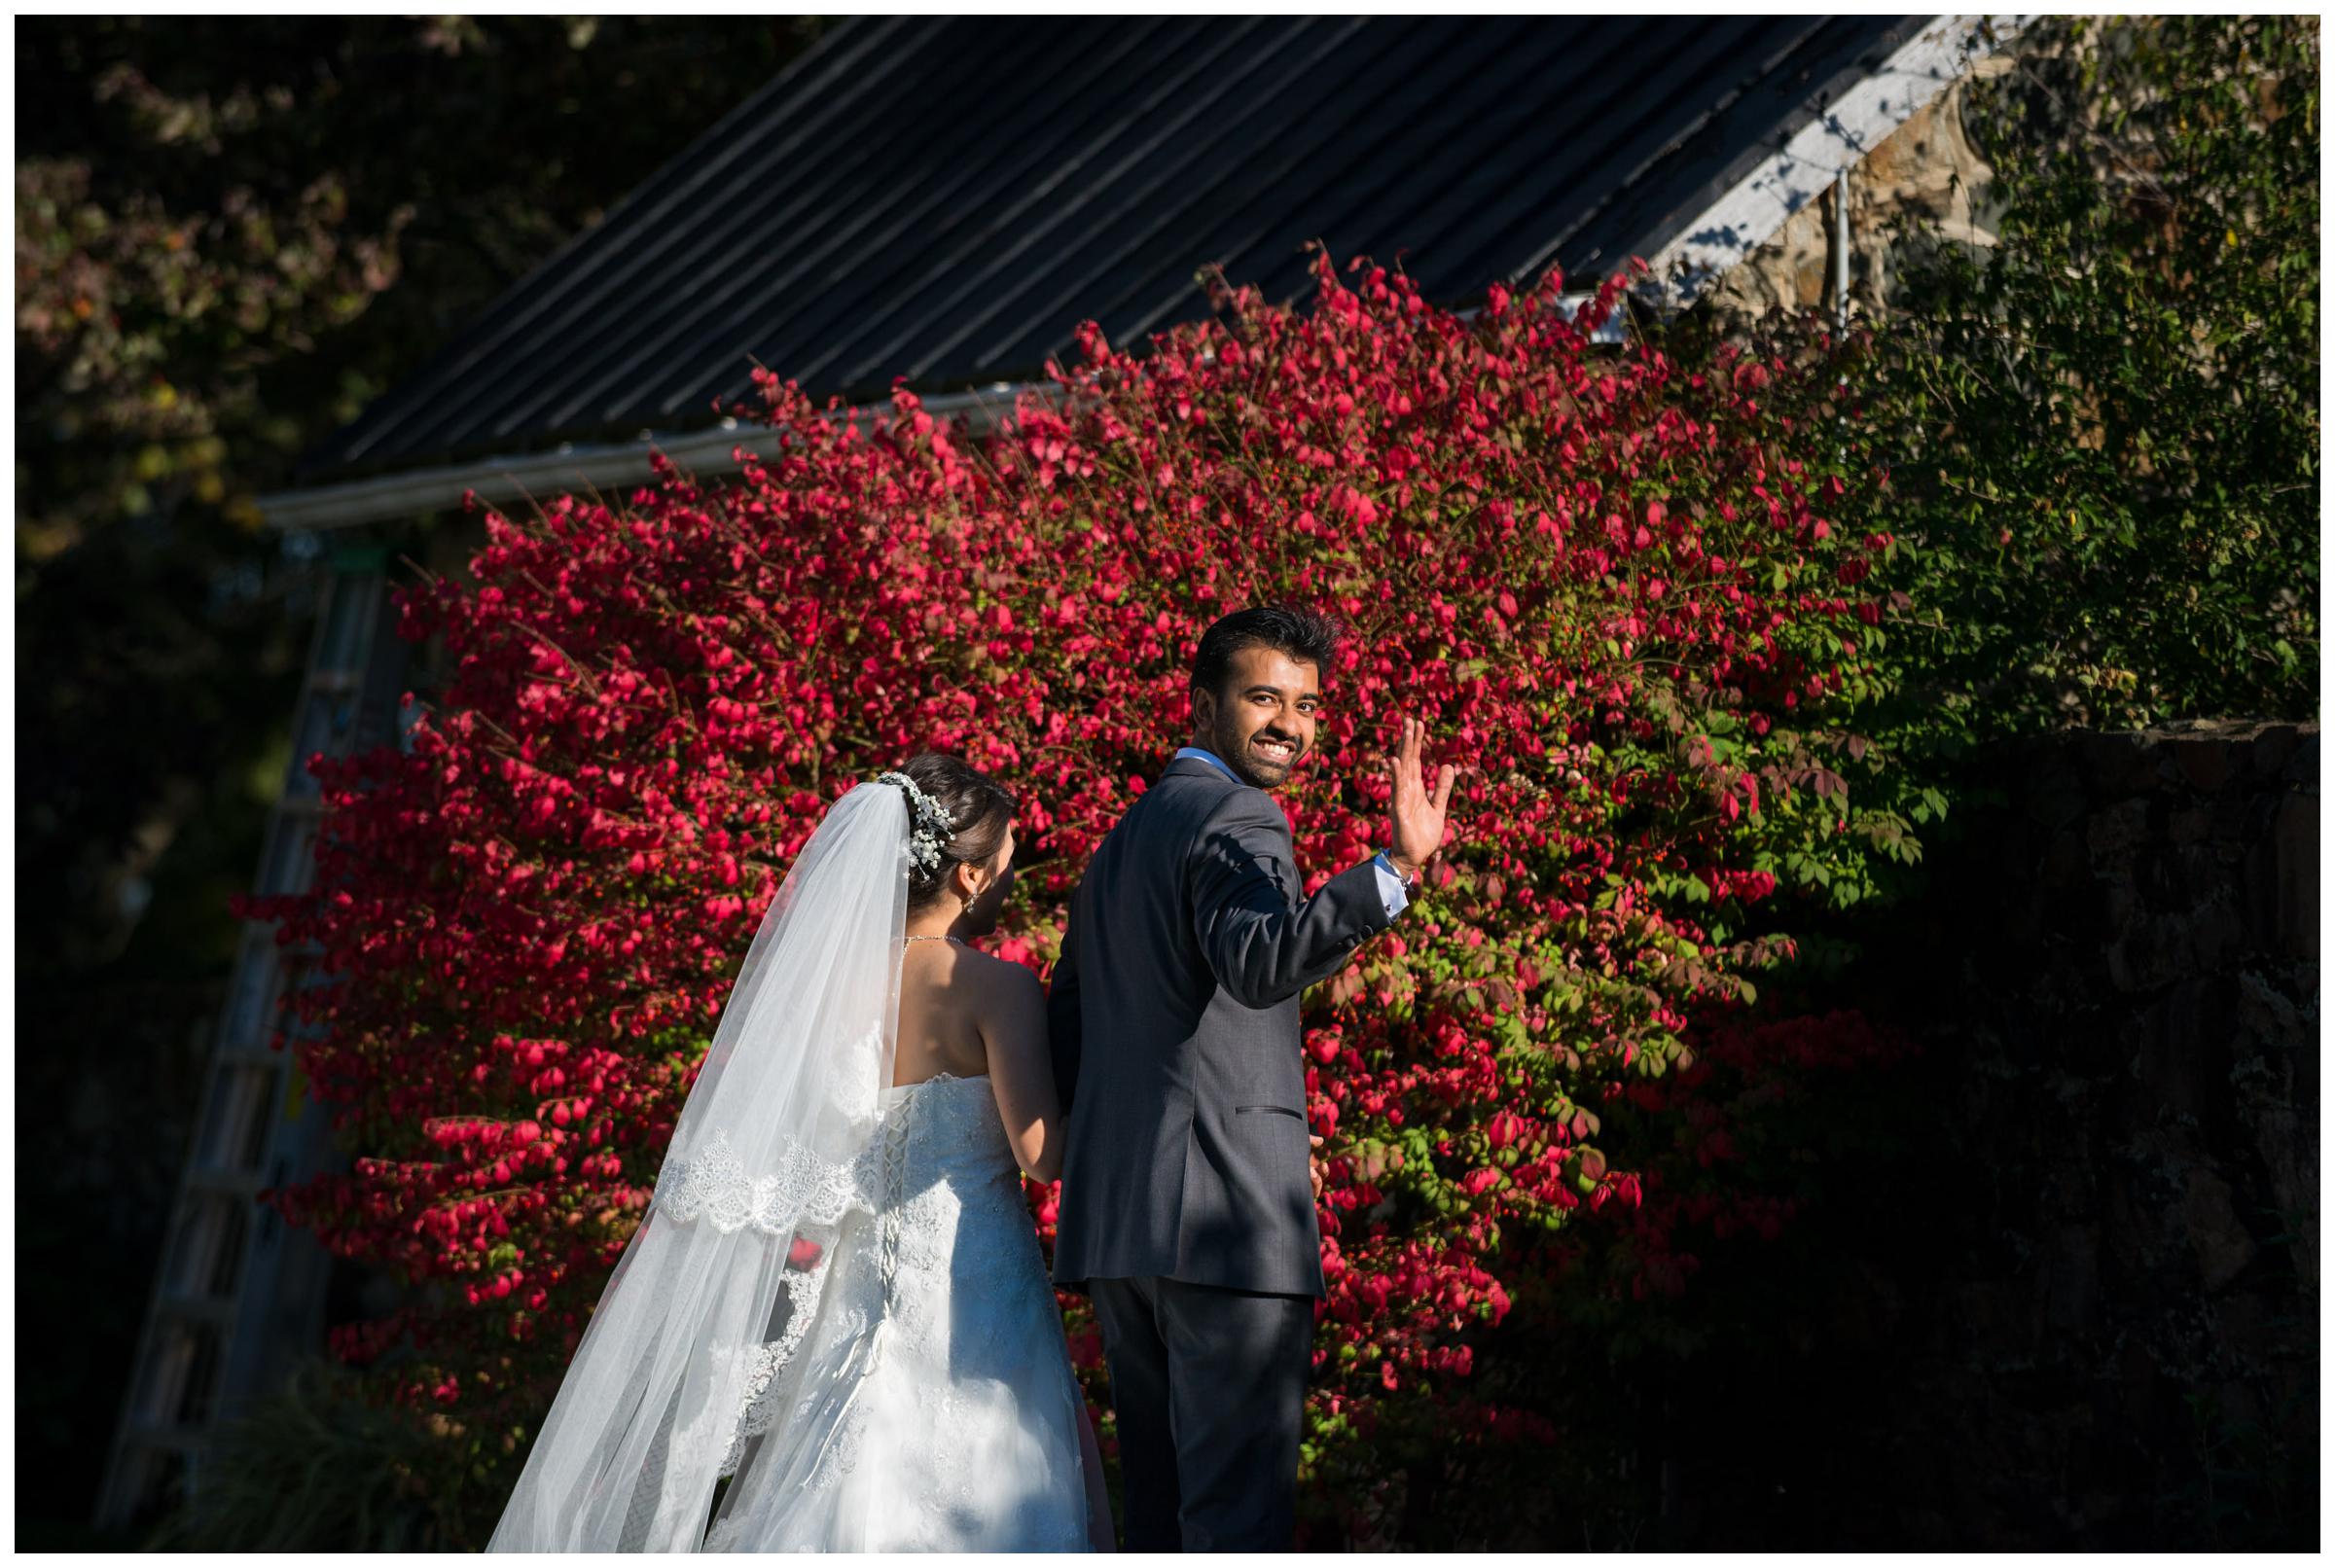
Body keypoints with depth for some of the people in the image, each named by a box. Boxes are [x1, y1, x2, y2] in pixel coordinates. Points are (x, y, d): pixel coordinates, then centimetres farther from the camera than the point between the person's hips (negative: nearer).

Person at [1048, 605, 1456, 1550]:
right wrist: (1396, 867, -36)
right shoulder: (1236, 819, -7)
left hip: (1113, 1221, 9)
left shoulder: (1123, 839, 22)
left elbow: (1063, 1033, 24)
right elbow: (1261, 965, -28)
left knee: (1161, 1505, 13)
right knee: (1239, 1507, -7)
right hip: (1225, 1210, -9)